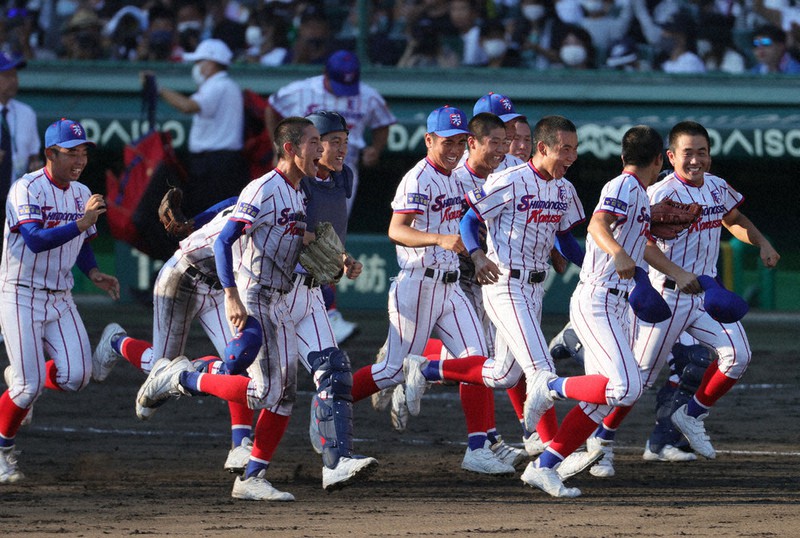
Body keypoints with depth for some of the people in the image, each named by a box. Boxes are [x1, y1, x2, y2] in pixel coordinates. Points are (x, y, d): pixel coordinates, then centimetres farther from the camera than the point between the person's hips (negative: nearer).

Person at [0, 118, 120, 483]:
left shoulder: (82, 194, 7)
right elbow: (35, 240, -28)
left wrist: (93, 273, 0)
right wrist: (81, 222, -36)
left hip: (60, 298, 6)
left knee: (75, 377, -8)